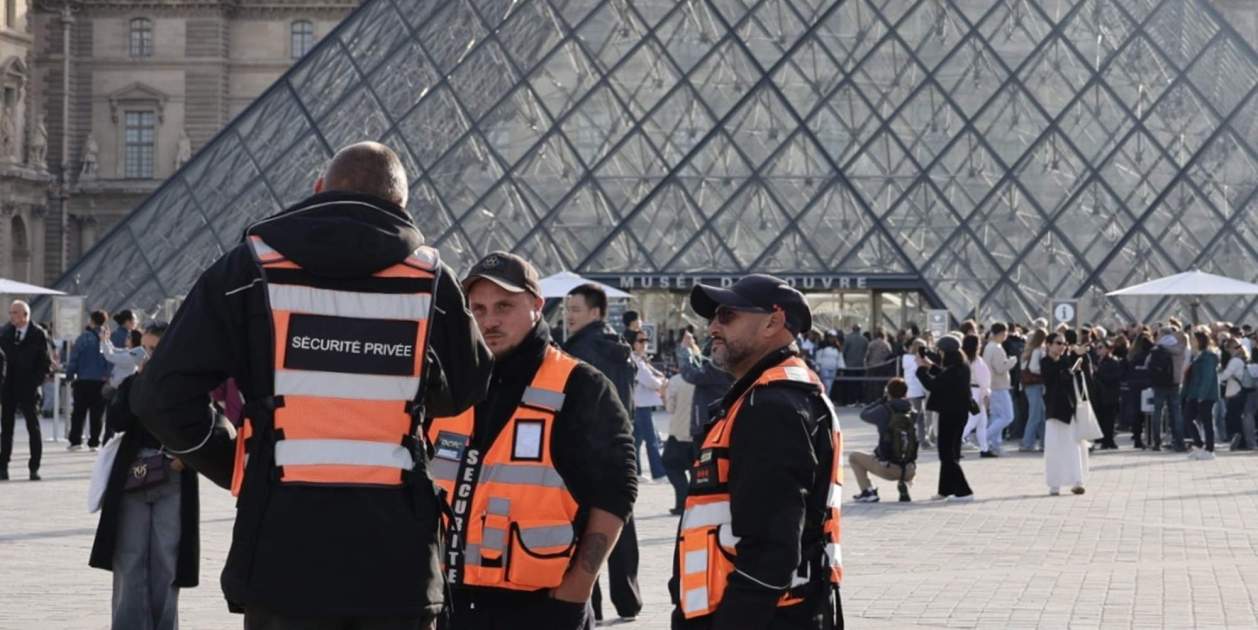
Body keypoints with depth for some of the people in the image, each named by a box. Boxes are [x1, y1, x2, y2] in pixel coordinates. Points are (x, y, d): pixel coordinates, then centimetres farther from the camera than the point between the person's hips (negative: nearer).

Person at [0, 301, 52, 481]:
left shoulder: (38, 334, -4)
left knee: (33, 428, 2)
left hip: (28, 387, -3)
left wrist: (36, 381, -10)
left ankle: (34, 468, 6)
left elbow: (46, 362, -2)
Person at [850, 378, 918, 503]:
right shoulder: (913, 413, 3)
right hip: (909, 471, 4)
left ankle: (868, 491, 4)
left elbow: (864, 414, 9)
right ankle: (903, 485, 11)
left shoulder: (884, 411, -9)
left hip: (888, 469, -4)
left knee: (853, 457, 17)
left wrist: (882, 400, 15)